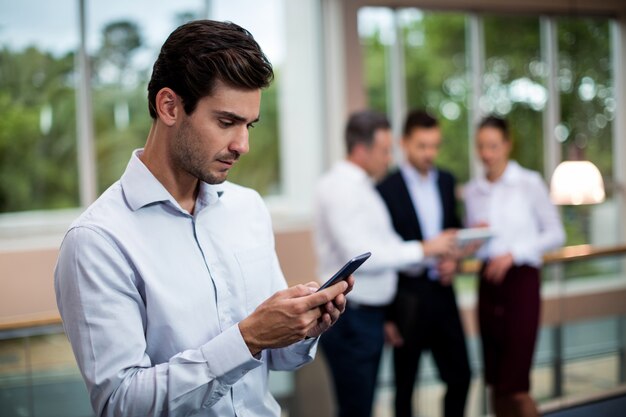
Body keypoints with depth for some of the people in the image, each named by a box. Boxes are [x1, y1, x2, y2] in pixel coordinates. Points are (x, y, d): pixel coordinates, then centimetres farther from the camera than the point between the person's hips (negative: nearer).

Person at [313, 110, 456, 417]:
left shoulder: (363, 187, 14)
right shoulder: (338, 189, -15)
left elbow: (385, 247, 17)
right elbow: (359, 256, -23)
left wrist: (443, 253, 7)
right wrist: (423, 249, -16)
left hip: (370, 315, 9)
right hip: (350, 319, -9)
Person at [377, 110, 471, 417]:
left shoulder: (446, 181, 8)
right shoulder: (388, 189, -10)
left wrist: (452, 259, -2)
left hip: (442, 292, 5)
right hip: (407, 296, -5)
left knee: (460, 375, 10)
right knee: (405, 383, 9)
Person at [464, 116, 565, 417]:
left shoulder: (529, 183, -4)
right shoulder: (473, 191, 9)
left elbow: (556, 233, -2)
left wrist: (514, 254, -13)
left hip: (522, 280, -5)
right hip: (488, 282, 5)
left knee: (514, 386, -8)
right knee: (496, 384, 7)